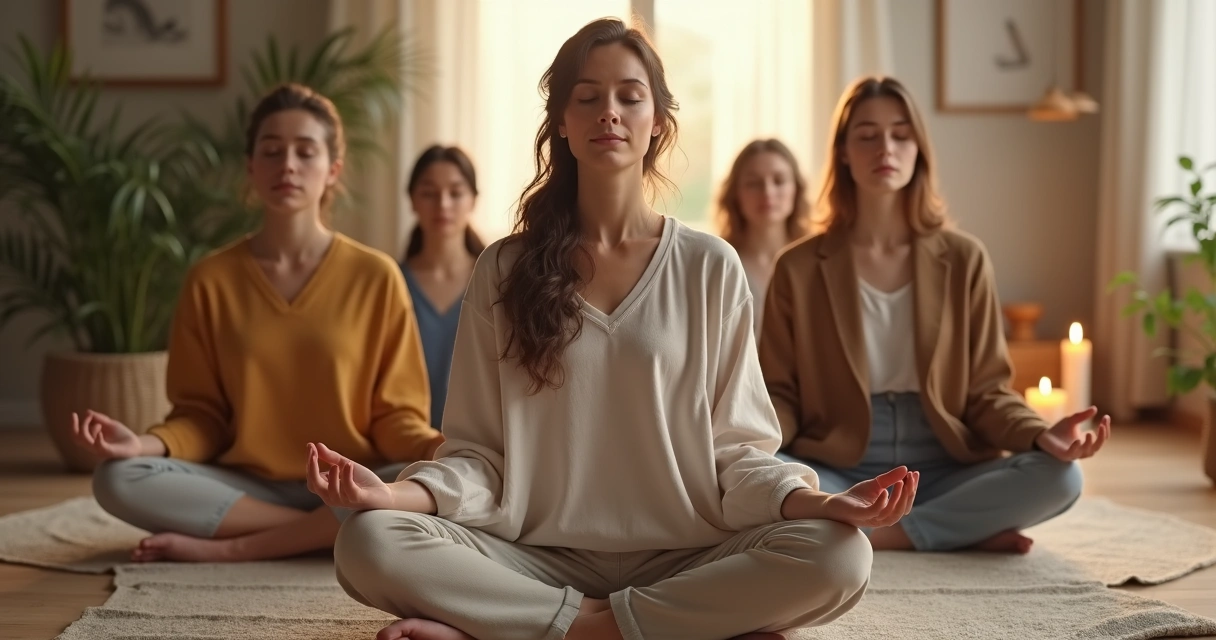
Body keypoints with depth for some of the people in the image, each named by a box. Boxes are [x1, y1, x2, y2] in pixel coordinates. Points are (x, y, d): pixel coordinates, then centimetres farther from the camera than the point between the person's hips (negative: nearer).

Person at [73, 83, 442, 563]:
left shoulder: (376, 277, 0)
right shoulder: (211, 280, 4)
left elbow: (394, 415, 0)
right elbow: (201, 415, 5)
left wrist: (435, 450, -22)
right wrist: (144, 443, -17)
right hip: (243, 488, 1)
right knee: (118, 479, -24)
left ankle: (231, 547, -21)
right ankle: (330, 533, -21)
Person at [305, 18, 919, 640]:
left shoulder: (711, 268, 6)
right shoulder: (503, 270, 7)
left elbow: (735, 448, 4)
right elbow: (477, 453, 4)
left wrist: (812, 500, -17)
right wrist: (398, 493, -17)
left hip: (685, 561, 2)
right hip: (538, 561, -1)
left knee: (838, 556, -30)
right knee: (369, 543, -27)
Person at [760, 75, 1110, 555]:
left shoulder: (964, 260, 4)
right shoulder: (799, 268, 2)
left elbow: (985, 390, 5)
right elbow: (781, 393, 3)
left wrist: (1039, 435, -17)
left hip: (943, 475, 1)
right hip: (838, 476, 0)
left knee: (1058, 476, -26)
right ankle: (962, 529, -21)